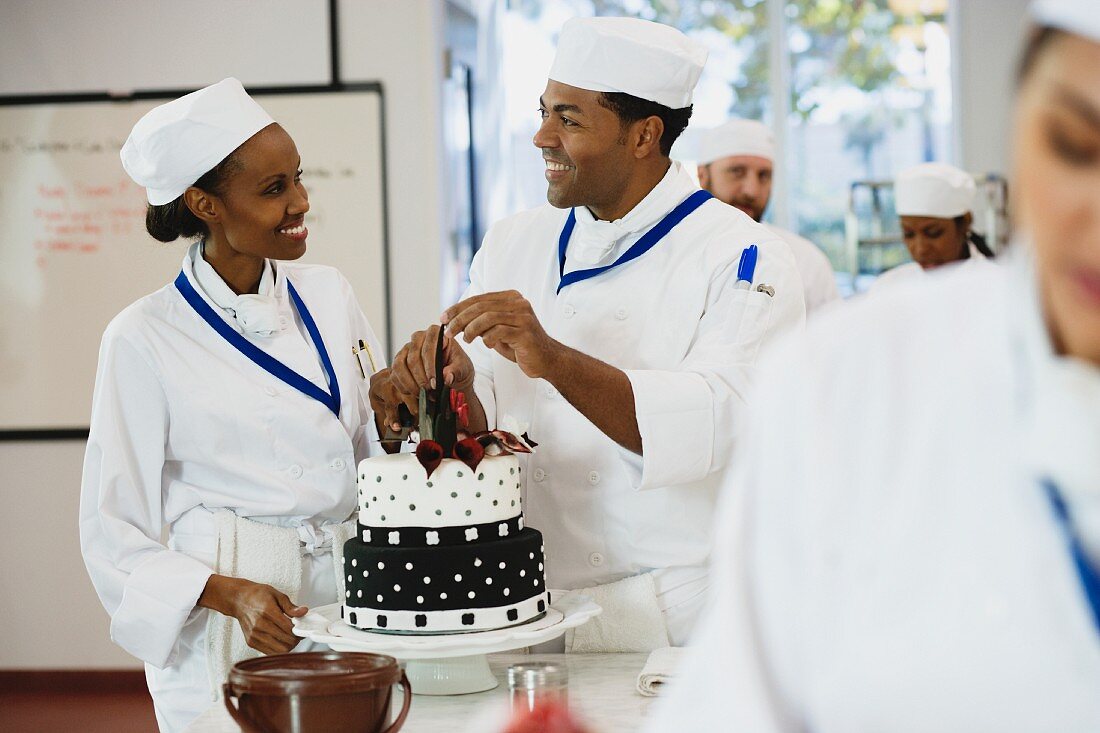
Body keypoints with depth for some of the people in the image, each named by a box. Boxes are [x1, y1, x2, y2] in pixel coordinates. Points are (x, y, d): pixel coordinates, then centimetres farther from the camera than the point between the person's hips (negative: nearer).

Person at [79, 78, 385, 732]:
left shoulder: (328, 296, 6)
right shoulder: (144, 340, -7)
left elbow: (382, 447, 12)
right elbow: (115, 531, -5)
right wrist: (226, 594, -19)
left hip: (348, 600, 4)